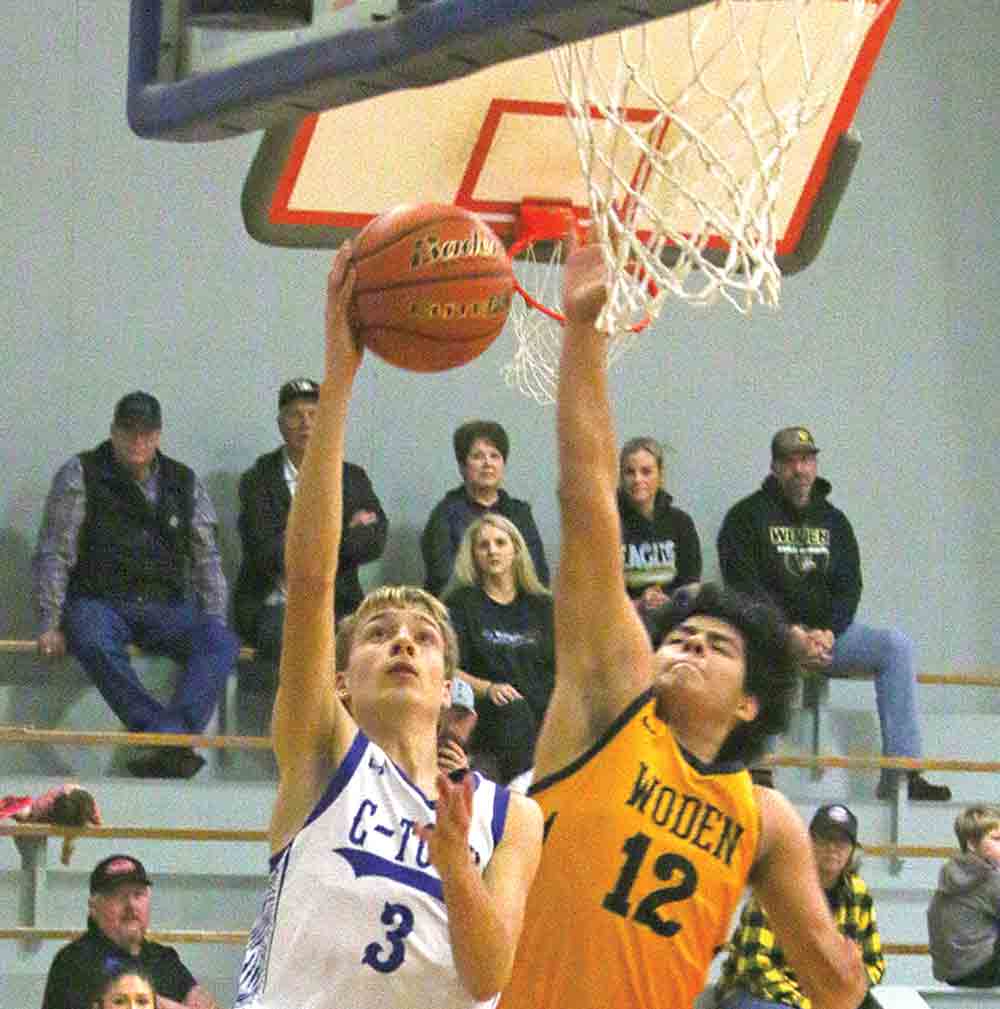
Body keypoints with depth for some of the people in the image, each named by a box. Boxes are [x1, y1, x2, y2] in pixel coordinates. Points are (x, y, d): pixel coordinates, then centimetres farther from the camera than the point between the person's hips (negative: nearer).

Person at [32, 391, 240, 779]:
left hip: (165, 605, 3)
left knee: (221, 642, -27)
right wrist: (50, 625, -12)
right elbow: (54, 554, -1)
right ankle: (175, 741, -44)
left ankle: (169, 736, -45)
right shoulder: (81, 475, 4)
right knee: (92, 640, -39)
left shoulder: (185, 483, 14)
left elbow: (206, 560, 15)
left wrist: (215, 623, 1)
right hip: (99, 601, -3)